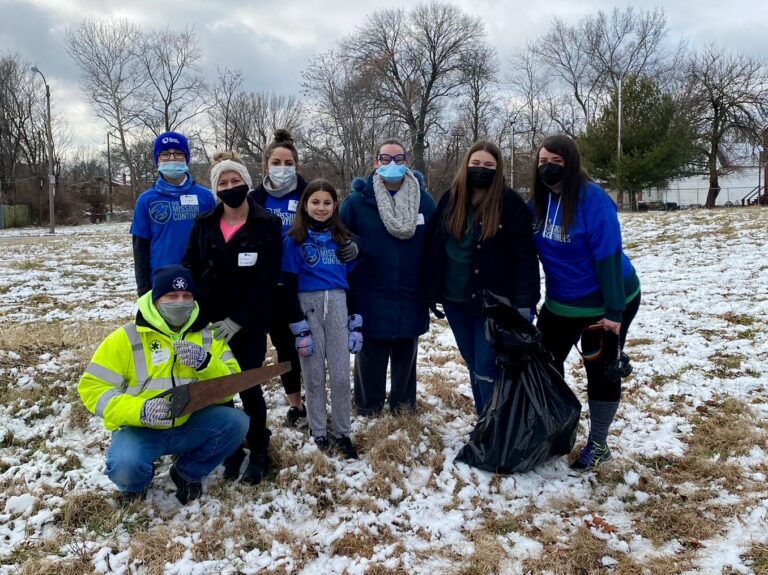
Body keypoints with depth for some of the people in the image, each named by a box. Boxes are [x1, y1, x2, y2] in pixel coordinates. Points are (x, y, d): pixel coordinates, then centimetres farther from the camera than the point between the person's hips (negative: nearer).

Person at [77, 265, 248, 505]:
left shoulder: (208, 336, 3)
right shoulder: (126, 338, -7)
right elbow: (93, 388, -10)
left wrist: (206, 363, -24)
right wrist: (139, 411, -26)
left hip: (189, 426, 3)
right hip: (139, 428, -3)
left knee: (235, 421, -23)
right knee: (125, 466, -34)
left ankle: (188, 474, 6)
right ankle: (135, 482, 8)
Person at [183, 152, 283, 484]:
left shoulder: (267, 225, -6)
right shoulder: (204, 224, 5)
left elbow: (266, 281, -10)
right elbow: (190, 270, 3)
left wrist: (237, 320, -15)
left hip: (249, 324, -3)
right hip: (210, 322, 3)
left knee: (248, 387, 1)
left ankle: (259, 453, 21)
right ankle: (231, 448, 25)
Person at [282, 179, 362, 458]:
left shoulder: (343, 239, 9)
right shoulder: (294, 240, 0)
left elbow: (353, 280, 11)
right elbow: (289, 285, -4)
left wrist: (356, 322, 5)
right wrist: (299, 327, -10)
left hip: (338, 307, 2)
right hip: (307, 306, -2)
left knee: (341, 374, 2)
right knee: (314, 375, 6)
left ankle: (342, 433, 16)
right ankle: (319, 434, 19)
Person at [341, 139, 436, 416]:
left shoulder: (423, 199, 0)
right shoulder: (358, 200, -6)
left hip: (411, 297, 2)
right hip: (371, 297, -2)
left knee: (406, 353, 17)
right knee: (371, 354, 9)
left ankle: (403, 403, 35)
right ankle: (368, 407, 27)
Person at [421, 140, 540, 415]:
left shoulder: (511, 203, -10)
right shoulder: (451, 199, 4)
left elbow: (524, 256, -14)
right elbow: (432, 246, 8)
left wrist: (524, 303, -19)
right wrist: (431, 292, 7)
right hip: (455, 299, 5)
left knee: (486, 368, -3)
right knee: (473, 364, 16)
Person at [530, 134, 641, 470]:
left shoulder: (594, 200, -23)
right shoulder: (538, 201, -4)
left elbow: (609, 257, -24)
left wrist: (613, 311, -24)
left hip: (604, 302, -6)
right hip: (560, 301, 7)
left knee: (600, 369, 5)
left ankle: (598, 445, 20)